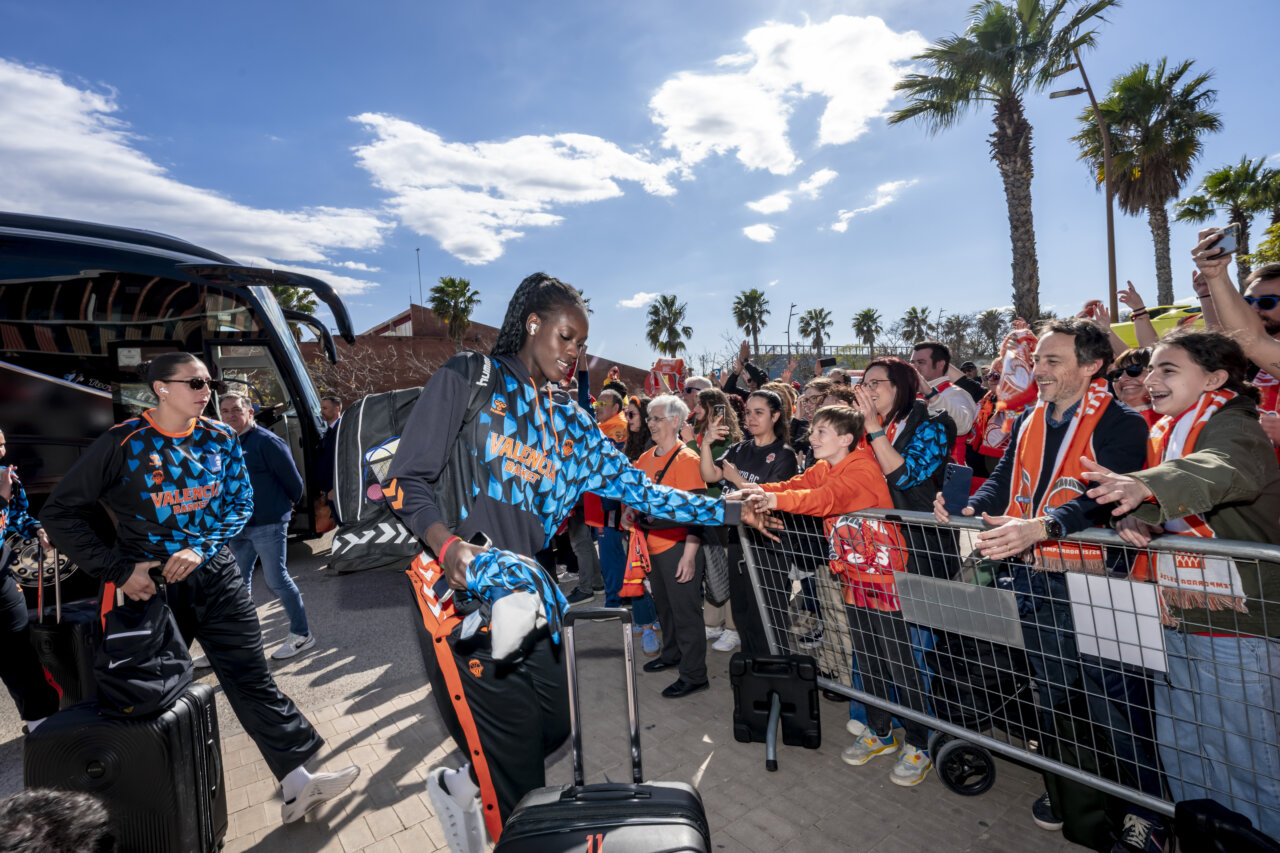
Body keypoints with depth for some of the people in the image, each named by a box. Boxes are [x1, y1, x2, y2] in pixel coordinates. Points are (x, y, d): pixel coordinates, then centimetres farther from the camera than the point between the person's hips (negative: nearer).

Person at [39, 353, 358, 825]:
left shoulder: (220, 439, 1)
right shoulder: (122, 443, -10)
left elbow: (241, 502, 5)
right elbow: (60, 512, -5)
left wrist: (201, 548, -10)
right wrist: (118, 570, -11)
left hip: (215, 575, 3)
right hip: (150, 586, -2)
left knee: (251, 678, 1)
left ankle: (297, 784, 4)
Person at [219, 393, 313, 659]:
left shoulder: (266, 441, -13)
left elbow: (293, 480, -9)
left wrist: (287, 505, 5)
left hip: (268, 524, -7)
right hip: (238, 526, 7)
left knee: (276, 580, -3)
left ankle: (301, 635, 10)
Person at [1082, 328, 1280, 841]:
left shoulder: (1233, 425, -12)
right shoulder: (1163, 434, 12)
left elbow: (1222, 470, -35)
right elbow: (1155, 502, 8)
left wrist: (1143, 486, -54)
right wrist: (1134, 518, -16)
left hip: (1236, 626, -8)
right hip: (1177, 621, 8)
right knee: (1179, 754, 19)